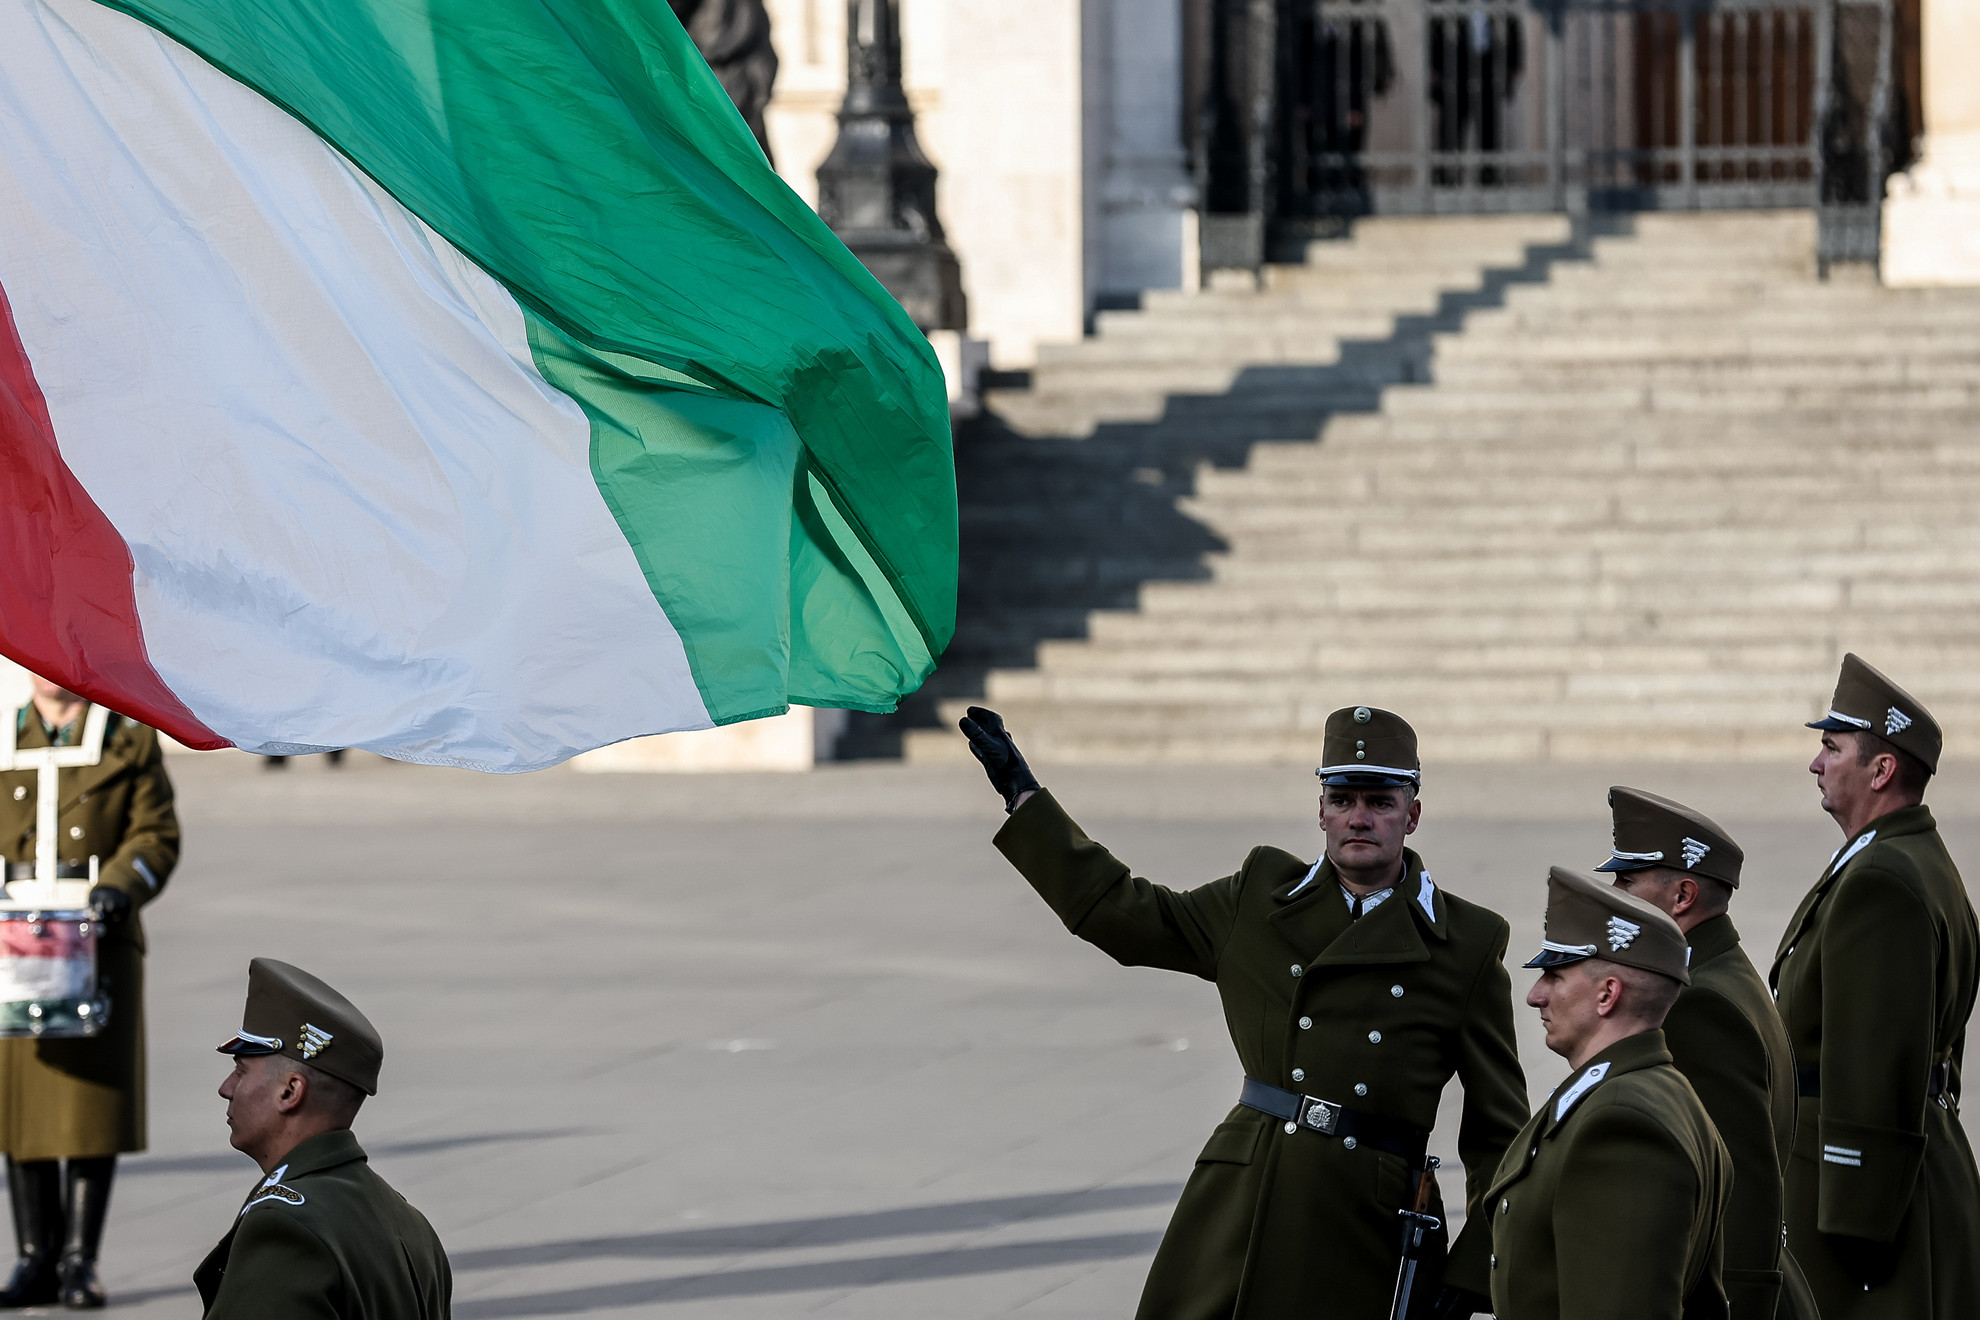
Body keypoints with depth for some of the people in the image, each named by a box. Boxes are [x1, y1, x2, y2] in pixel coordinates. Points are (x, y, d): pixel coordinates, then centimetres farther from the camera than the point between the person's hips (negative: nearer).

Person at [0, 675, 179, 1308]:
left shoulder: (132, 742, 5)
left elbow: (156, 837, 1)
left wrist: (120, 888, -17)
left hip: (98, 941, -2)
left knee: (92, 1107, -4)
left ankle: (80, 1262, 1)